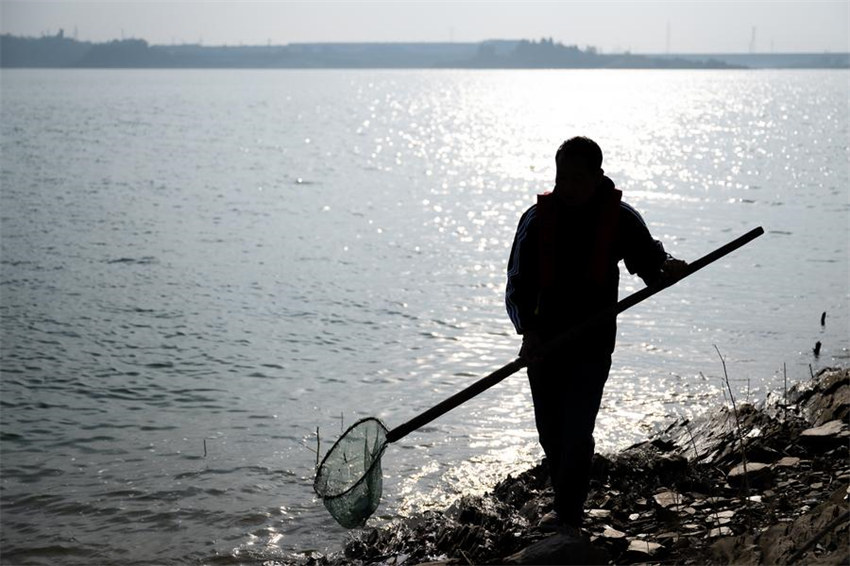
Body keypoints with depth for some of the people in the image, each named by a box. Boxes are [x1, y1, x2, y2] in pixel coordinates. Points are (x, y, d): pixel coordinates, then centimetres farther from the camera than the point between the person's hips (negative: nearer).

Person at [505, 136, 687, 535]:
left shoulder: (619, 218, -2)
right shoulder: (538, 218, 0)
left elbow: (650, 262, 5)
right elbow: (518, 285, -3)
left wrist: (668, 267, -21)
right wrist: (528, 330, -20)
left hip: (593, 342, -3)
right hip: (543, 341, 3)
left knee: (576, 432, -9)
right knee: (550, 431, 12)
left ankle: (568, 517, -3)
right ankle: (567, 504, 30)